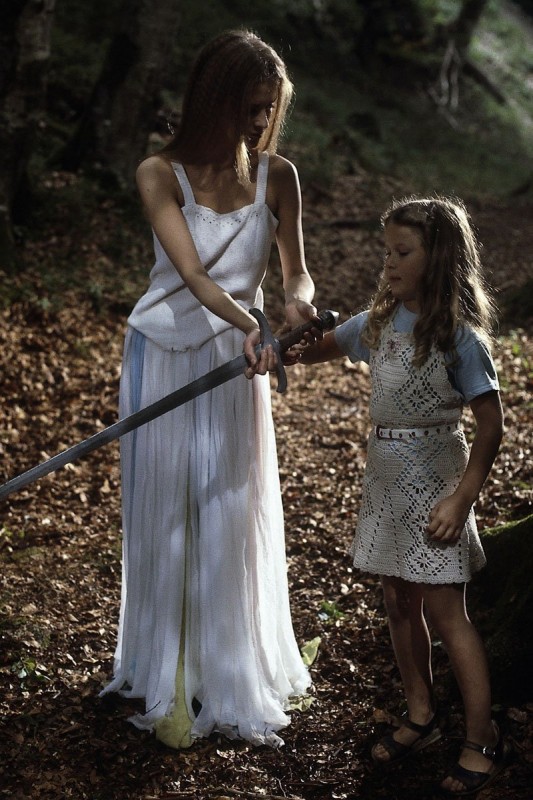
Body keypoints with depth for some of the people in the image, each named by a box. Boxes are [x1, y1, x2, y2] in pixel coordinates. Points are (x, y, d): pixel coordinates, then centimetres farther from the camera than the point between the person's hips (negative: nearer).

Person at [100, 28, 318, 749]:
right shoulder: (161, 174, -11)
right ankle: (169, 682, 17)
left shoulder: (277, 176, -4)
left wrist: (298, 301, -23)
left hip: (237, 360, 2)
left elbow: (296, 270, 1)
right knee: (164, 512, 4)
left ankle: (233, 678, 18)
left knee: (233, 513, 4)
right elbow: (191, 273, -23)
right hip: (164, 354, -1)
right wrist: (250, 325, -40)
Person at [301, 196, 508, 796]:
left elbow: (491, 425, -14)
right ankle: (420, 715, 31)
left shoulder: (458, 335, -15)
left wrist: (461, 499, -18)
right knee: (398, 603, 14)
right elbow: (317, 351, 17)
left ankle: (481, 740, 11)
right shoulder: (380, 320, 3)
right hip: (385, 476, 7)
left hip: (433, 480, -7)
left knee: (444, 611, -2)